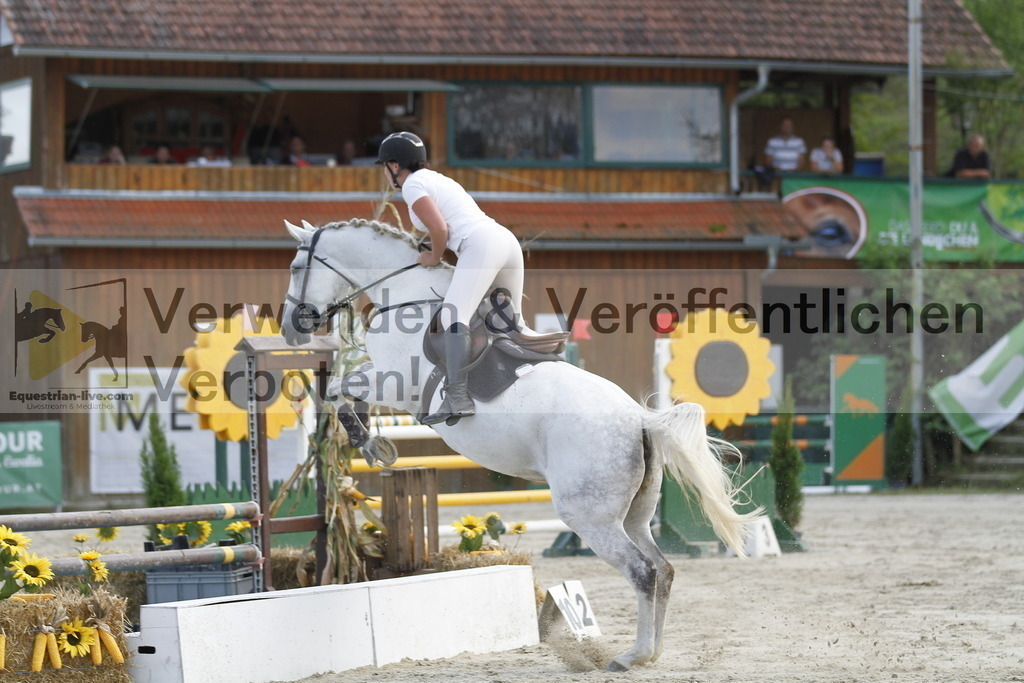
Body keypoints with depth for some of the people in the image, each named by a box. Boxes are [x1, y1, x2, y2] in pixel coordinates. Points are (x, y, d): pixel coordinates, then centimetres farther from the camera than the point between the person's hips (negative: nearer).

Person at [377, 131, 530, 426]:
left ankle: (458, 398, -33)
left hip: (480, 245, -10)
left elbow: (440, 229, -8)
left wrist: (435, 258, 8)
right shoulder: (438, 179, 29)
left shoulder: (412, 184, 2)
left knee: (453, 315, -20)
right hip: (508, 240, 10)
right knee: (511, 324, 19)